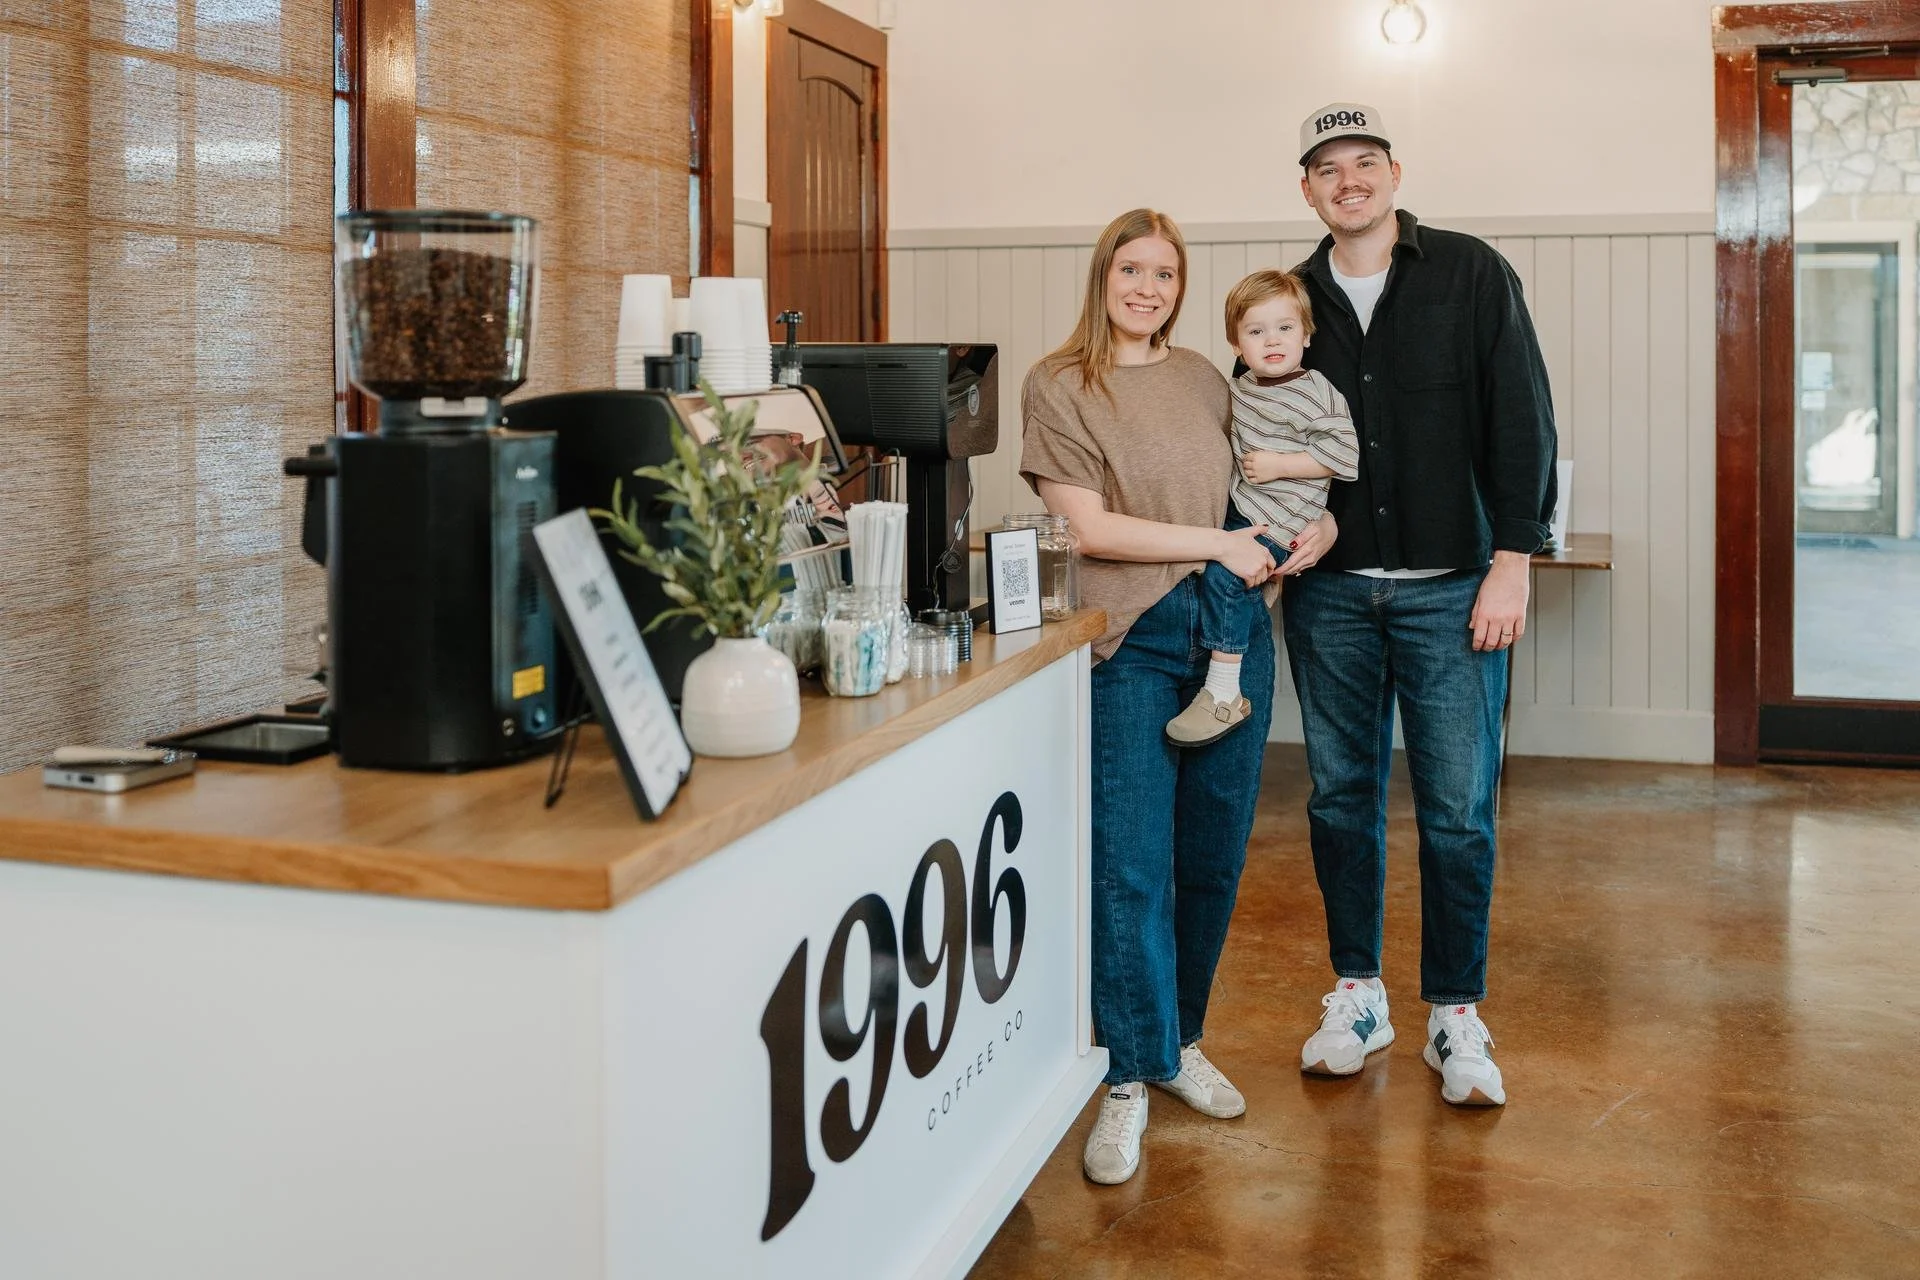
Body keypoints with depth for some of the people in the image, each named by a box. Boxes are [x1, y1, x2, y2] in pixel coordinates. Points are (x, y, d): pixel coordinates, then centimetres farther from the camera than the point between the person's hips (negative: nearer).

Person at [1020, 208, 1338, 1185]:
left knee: (1213, 855, 10)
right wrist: (1216, 544, -12)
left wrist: (1316, 528, 2)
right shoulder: (1058, 387, -1)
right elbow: (1088, 524, -9)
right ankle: (1128, 1078, 6)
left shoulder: (1204, 380, 13)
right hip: (1131, 640, -5)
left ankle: (1178, 1040, 27)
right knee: (1129, 865, -5)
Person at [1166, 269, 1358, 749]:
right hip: (1236, 510, 9)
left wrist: (1279, 465, -19)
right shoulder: (1240, 389, 11)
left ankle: (1223, 694, -18)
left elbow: (1344, 455, -19)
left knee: (1221, 574, -22)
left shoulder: (1317, 394, -13)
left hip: (1279, 524, -9)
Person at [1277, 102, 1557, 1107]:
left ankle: (1455, 1016, 13)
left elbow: (1521, 420, -4)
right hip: (1329, 593, 3)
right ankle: (1357, 994, 24)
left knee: (1457, 808, 0)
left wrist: (1511, 561, -10)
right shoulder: (1292, 300, 8)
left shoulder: (1470, 276, 0)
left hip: (1451, 589, -3)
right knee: (1341, 797, 9)